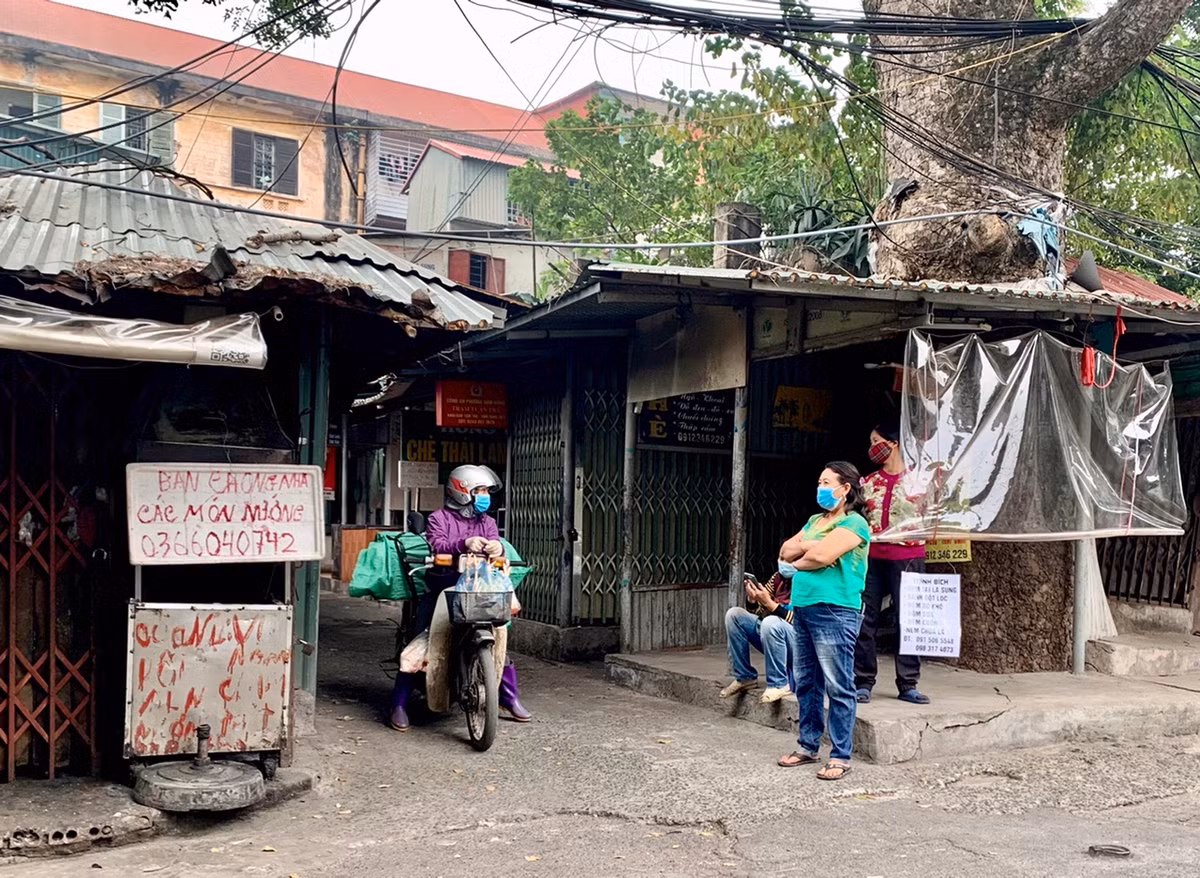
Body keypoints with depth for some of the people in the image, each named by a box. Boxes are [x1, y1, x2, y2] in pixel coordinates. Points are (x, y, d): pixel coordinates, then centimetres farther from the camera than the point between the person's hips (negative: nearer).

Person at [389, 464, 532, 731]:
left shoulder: (487, 522, 17)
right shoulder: (439, 518, 3)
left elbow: (494, 544, -1)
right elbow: (437, 545, -15)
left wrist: (497, 548, -26)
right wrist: (464, 544, -33)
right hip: (441, 588, -4)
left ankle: (510, 698, 15)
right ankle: (399, 705, -4)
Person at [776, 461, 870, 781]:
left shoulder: (854, 523, -6)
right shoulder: (815, 521, 20)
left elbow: (822, 556, -18)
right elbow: (786, 551, 12)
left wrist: (795, 564, 0)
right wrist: (807, 545, -7)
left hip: (834, 611, -9)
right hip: (802, 608, 9)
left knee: (838, 687, -4)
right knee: (805, 682, 14)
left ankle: (840, 757, 0)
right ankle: (808, 746, 24)